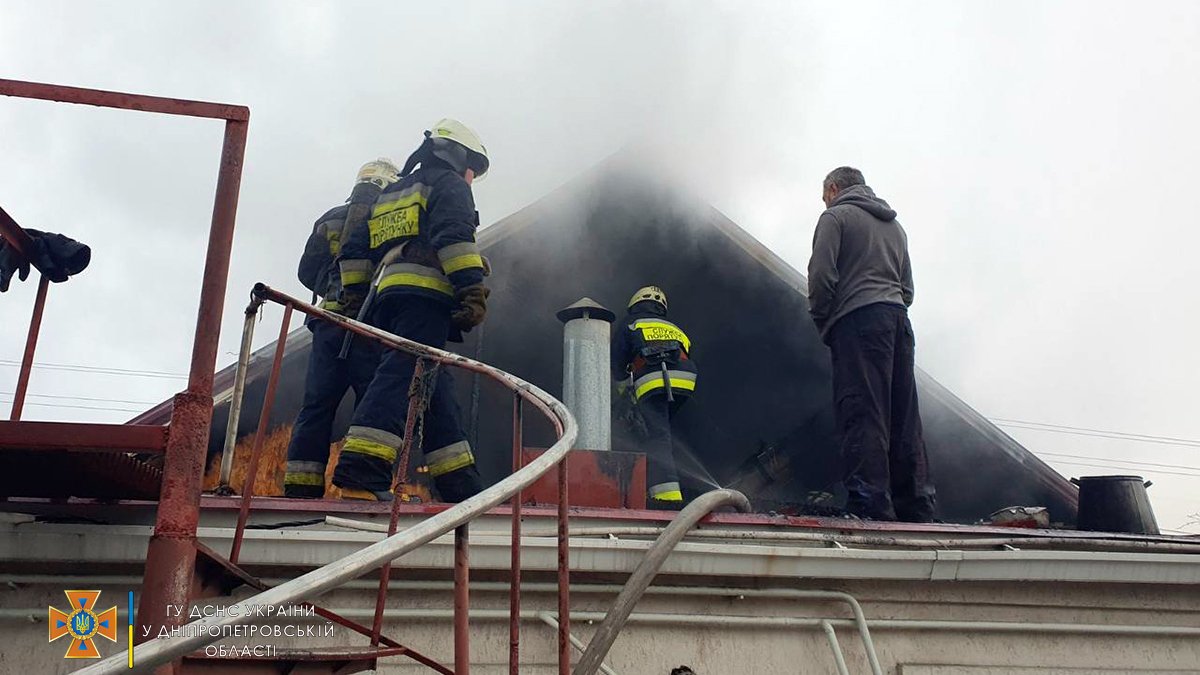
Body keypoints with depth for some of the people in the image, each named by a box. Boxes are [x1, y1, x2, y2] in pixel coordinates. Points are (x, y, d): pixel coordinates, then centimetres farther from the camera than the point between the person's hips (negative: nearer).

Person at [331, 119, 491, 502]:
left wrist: (359, 296, 26)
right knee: (403, 377, -21)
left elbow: (355, 251, 27)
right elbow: (454, 236, -11)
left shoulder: (391, 193, 33)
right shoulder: (449, 184, 9)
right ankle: (360, 473, -35)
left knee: (436, 395, 8)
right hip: (425, 297, -8)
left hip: (385, 298, 8)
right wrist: (473, 290, -18)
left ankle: (462, 486, 6)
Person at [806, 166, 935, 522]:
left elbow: (822, 275, -6)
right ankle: (916, 508, 7)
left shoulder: (836, 216, 5)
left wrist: (821, 320, 4)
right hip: (899, 319, 7)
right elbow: (907, 287, 24)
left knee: (862, 414, -11)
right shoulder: (894, 224, 28)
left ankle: (870, 504, -16)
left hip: (858, 319, -7)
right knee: (904, 415, 6)